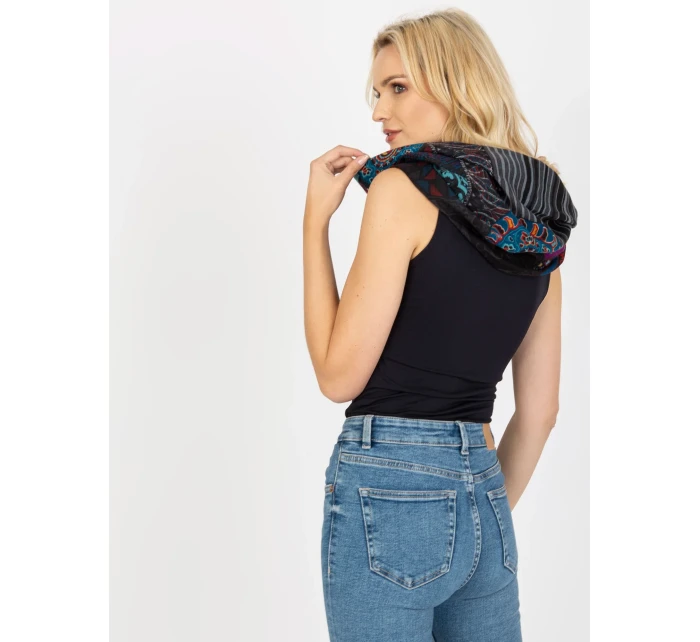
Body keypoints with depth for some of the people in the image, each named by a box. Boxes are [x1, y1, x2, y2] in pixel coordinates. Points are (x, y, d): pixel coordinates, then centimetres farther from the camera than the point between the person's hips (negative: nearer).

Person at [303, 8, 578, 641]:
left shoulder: (404, 185, -10)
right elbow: (540, 411, 13)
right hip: (483, 496, 7)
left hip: (389, 488, -6)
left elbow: (339, 375, -10)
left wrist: (315, 220, -3)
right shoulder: (540, 226, 9)